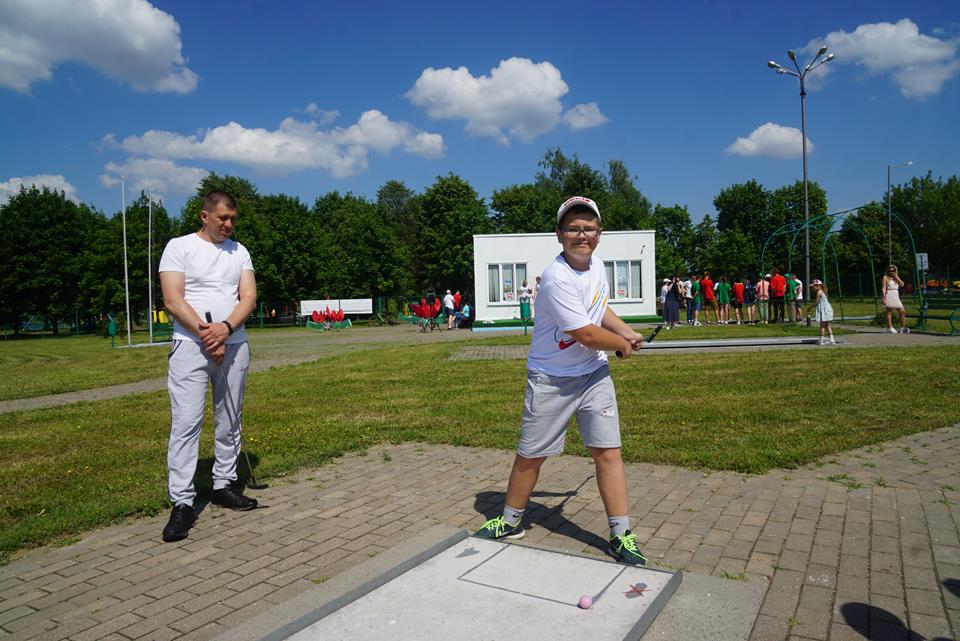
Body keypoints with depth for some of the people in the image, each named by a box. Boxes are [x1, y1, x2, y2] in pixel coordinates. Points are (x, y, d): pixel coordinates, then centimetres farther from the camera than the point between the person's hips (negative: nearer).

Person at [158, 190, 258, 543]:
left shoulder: (239, 251, 12)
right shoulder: (179, 247, 1)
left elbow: (249, 298, 3)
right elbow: (173, 300, -8)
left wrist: (225, 328, -15)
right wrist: (206, 334, -15)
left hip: (234, 345, 5)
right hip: (190, 345, -4)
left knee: (229, 422, 10)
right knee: (185, 422, -9)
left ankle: (224, 485, 22)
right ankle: (182, 502, -5)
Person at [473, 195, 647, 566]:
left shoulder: (596, 266, 3)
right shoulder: (558, 279, -23)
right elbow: (587, 335, -23)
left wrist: (628, 333, 9)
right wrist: (622, 345, -4)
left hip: (594, 373, 6)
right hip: (551, 380, -6)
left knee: (608, 452, 0)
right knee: (531, 456, 7)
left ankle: (621, 535, 11)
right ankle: (511, 521, 28)